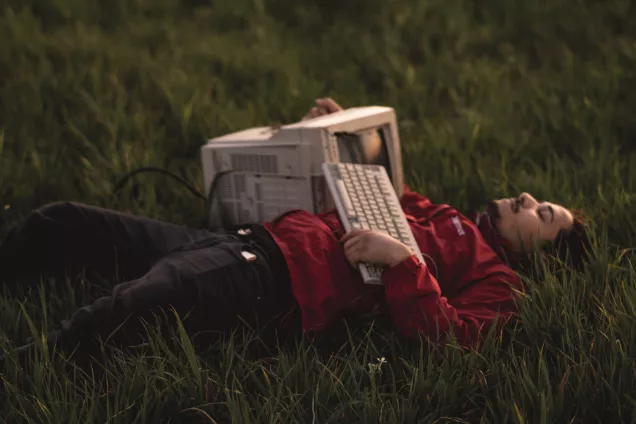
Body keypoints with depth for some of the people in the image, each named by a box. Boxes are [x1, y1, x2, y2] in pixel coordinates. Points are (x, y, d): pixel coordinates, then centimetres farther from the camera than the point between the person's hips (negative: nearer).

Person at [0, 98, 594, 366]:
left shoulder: (497, 279, 5)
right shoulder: (440, 214, 28)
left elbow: (444, 335, -15)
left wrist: (401, 260, -21)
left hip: (276, 279, -9)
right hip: (250, 236, 9)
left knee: (123, 306, -37)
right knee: (62, 223, 5)